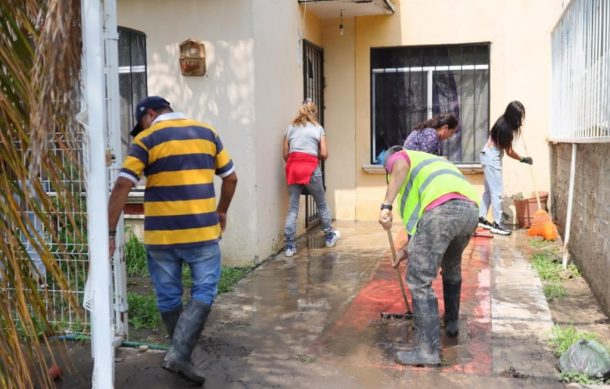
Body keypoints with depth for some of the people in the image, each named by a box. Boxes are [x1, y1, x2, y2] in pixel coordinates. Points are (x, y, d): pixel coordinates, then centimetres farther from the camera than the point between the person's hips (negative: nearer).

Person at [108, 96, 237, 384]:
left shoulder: (147, 139, -1)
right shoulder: (207, 133, 9)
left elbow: (122, 186, -9)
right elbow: (231, 178, 13)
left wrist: (109, 233, -6)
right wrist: (222, 211, 27)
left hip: (160, 234, -1)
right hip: (202, 231, 1)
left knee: (168, 298, 14)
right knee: (203, 292, 8)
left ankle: (181, 353, 25)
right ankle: (179, 354, -5)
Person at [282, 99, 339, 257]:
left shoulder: (290, 127, 16)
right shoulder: (318, 128, 10)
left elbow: (285, 154, 12)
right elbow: (324, 154, 5)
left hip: (292, 167, 2)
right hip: (310, 167, -2)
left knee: (292, 208, 5)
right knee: (322, 205, 16)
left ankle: (290, 245, 1)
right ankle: (329, 236, 30)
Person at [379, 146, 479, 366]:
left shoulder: (396, 157, 23)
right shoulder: (431, 160, 43)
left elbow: (401, 168, -6)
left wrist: (386, 205, -14)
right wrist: (412, 248, 53)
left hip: (443, 209, -8)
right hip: (470, 209, 8)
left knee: (419, 280, -1)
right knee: (452, 270, 32)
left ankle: (428, 350, -1)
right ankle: (451, 323, 47)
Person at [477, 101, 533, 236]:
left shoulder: (505, 122, 3)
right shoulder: (505, 128, -22)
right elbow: (509, 152, -14)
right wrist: (523, 159, -4)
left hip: (491, 157, 10)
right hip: (491, 158, -10)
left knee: (489, 190, 14)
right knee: (497, 192, -8)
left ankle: (481, 218, 19)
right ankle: (496, 224, -5)